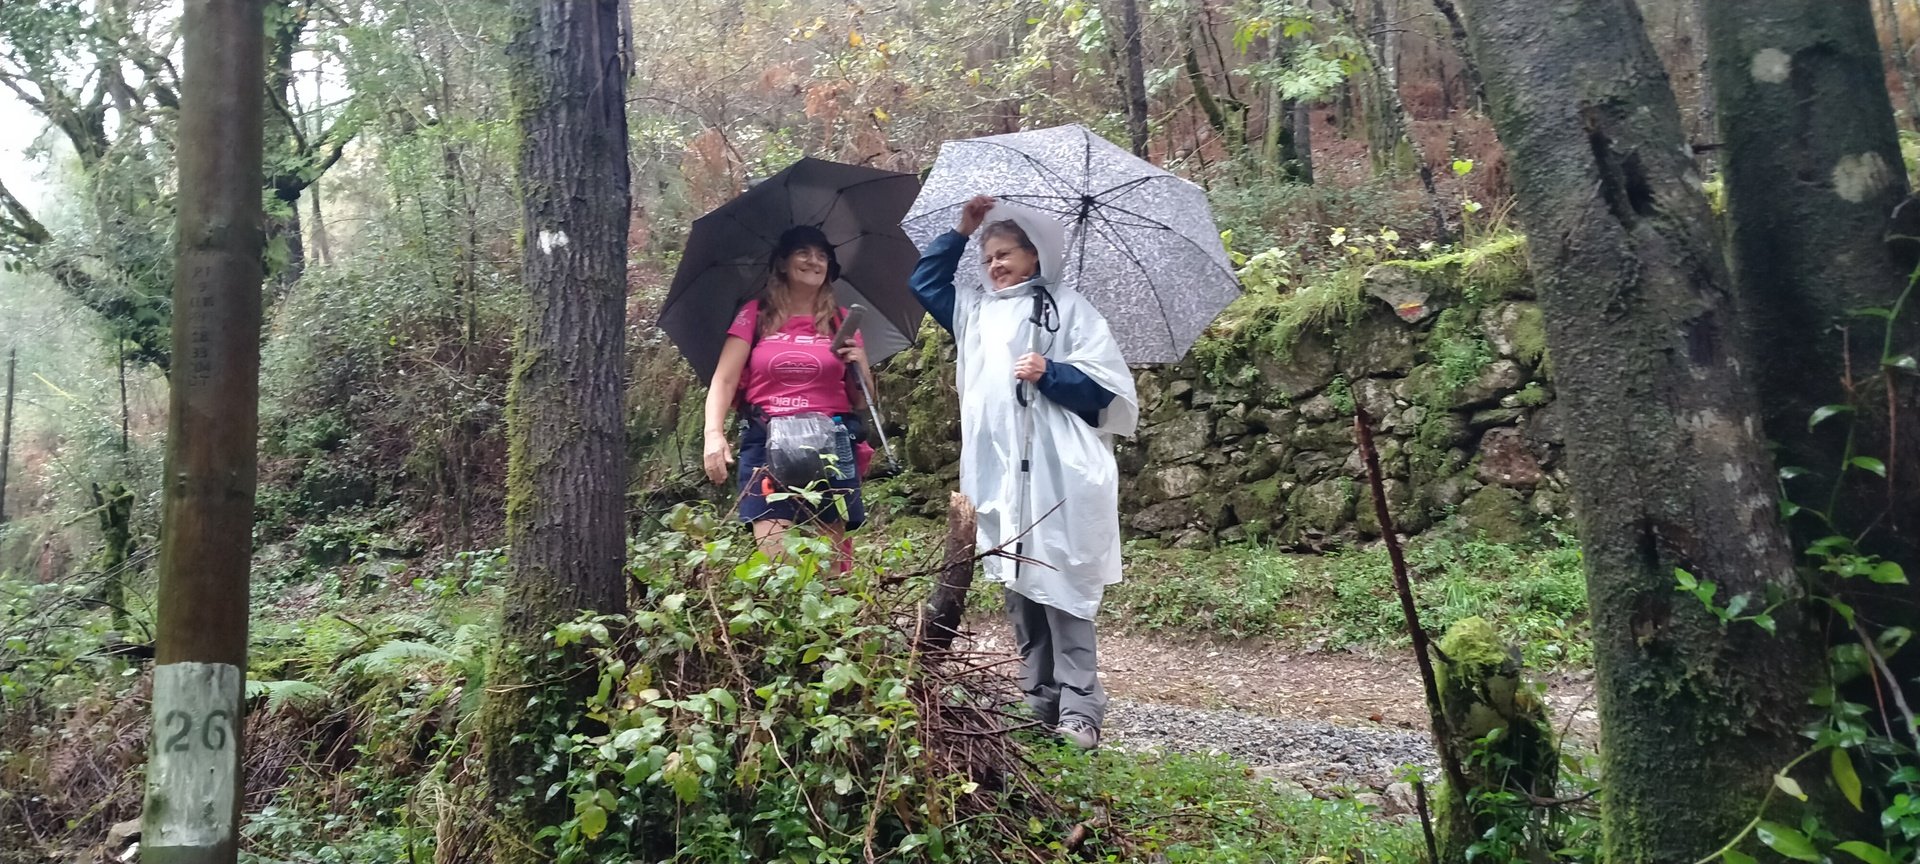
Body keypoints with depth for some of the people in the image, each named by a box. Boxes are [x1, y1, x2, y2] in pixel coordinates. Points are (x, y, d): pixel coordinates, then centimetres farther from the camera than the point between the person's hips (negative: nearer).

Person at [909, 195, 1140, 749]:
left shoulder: (1066, 307, 4)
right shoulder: (975, 310, 19)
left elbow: (1106, 385, -1)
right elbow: (924, 282, 28)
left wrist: (1050, 373, -15)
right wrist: (961, 233, 19)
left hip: (1057, 473, -6)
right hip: (996, 472, 6)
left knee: (1060, 586, -9)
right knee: (1017, 588, 7)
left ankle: (1079, 712, -6)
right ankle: (1039, 703, 15)